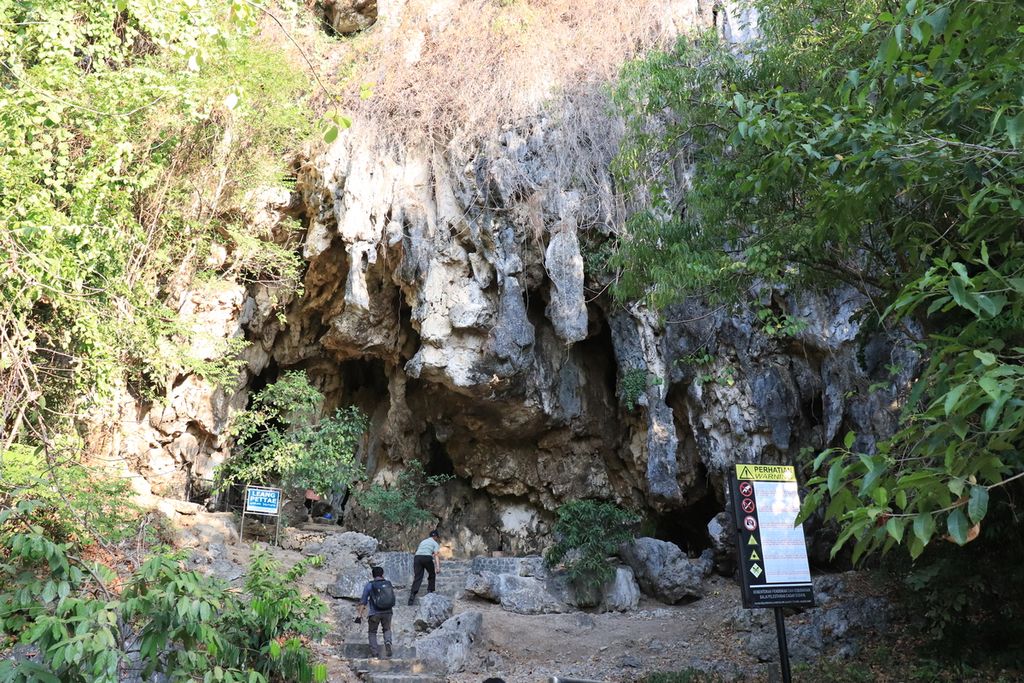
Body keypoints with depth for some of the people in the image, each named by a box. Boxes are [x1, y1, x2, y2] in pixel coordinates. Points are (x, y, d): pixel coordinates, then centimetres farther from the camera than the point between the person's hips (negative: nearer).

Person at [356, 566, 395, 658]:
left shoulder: (369, 585, -5)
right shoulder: (389, 583, 4)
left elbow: (363, 601, -8)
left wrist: (359, 615, -7)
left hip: (375, 613, -2)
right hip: (387, 612, 2)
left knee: (372, 632, 17)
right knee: (387, 629, 24)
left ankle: (374, 652, 6)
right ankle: (388, 642, -4)